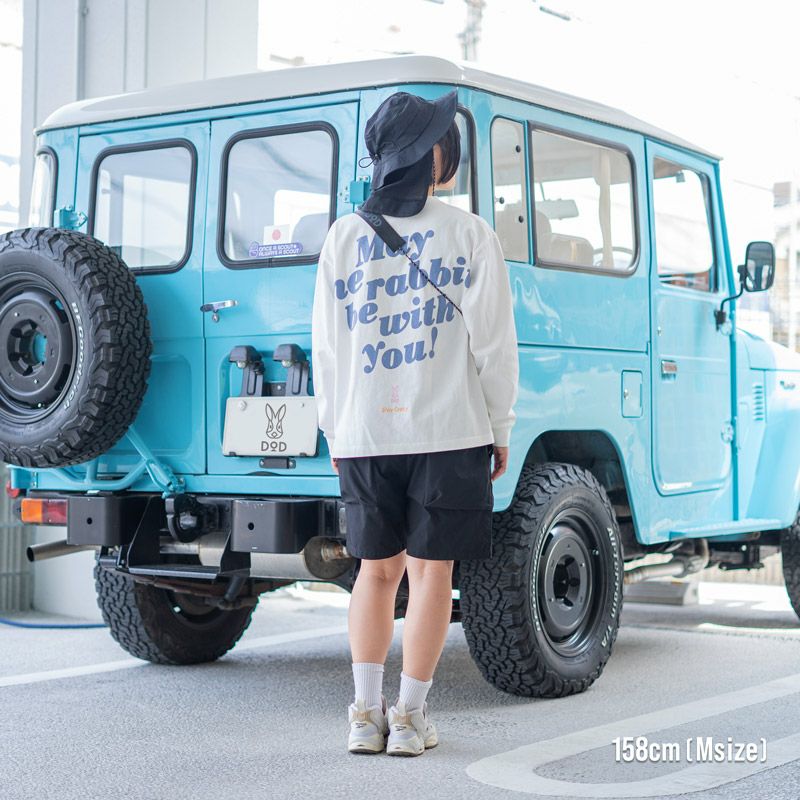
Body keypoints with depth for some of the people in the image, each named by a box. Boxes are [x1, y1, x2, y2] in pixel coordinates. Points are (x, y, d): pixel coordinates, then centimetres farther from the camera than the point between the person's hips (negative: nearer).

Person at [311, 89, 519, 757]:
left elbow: (326, 345, 6)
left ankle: (366, 714, 12)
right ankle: (409, 718, 7)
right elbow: (493, 341, -4)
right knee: (431, 570, 5)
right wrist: (500, 428, 5)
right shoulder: (469, 233, -4)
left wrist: (334, 430, 15)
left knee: (377, 569, 13)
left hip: (364, 432, 3)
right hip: (449, 429, -3)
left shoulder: (345, 234, 5)